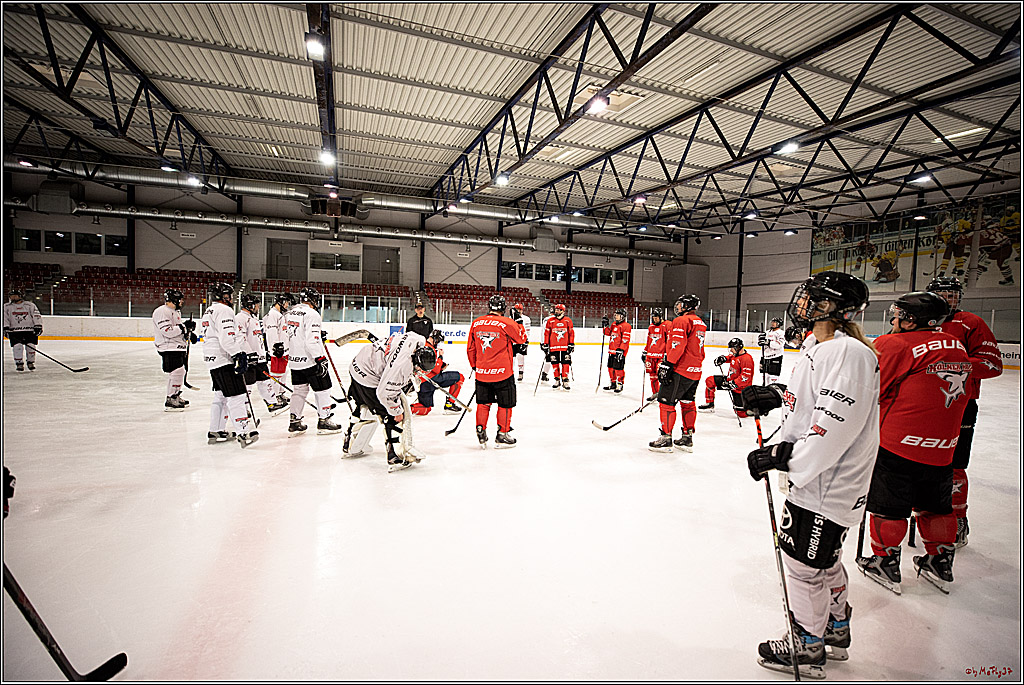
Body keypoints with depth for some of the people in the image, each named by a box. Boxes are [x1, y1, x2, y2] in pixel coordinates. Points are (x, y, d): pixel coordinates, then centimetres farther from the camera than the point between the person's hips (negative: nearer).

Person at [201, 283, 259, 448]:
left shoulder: (209, 311, 22)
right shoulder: (224, 310, -11)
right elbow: (227, 337, -23)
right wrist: (239, 354, -25)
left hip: (213, 360, 11)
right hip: (224, 360, -11)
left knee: (220, 396, 17)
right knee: (235, 396, -13)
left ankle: (215, 432, 24)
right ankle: (242, 433, -16)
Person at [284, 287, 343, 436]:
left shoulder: (290, 312, 10)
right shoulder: (311, 313, -17)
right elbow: (312, 340, -24)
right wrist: (321, 359, -21)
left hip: (294, 360, 8)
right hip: (310, 360, -8)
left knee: (299, 390, 17)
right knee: (322, 389, 5)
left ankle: (294, 423, 20)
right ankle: (324, 421, 11)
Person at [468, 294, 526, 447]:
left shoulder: (476, 323, 3)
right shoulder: (507, 323, -11)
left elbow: (470, 349, 11)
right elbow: (522, 339, 3)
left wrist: (475, 366, 24)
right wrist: (519, 327, 19)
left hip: (481, 372, 4)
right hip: (502, 372, -4)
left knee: (483, 403, 17)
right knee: (505, 404, 11)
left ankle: (481, 433, 21)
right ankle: (502, 435, 18)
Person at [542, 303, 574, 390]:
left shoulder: (568, 320, 5)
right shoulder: (550, 321, 5)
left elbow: (571, 333, 6)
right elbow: (546, 333, 7)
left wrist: (571, 344, 1)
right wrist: (545, 345, 3)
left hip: (565, 347, -1)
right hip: (553, 347, 1)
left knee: (566, 363, -2)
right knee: (555, 363, 4)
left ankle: (565, 380, 5)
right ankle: (557, 380, 16)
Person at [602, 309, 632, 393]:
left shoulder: (626, 326, -12)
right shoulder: (614, 324, 15)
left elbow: (625, 340, -18)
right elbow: (608, 333, 23)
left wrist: (621, 350, -23)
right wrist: (605, 325, 7)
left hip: (620, 351, -9)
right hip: (612, 350, 9)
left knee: (618, 368, -6)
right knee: (611, 367, 14)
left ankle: (619, 385, 6)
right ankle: (612, 383, 27)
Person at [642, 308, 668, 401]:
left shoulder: (667, 325, -6)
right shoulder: (651, 327, 16)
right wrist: (644, 352, 22)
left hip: (661, 355, -7)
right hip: (651, 355, 7)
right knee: (652, 374, 10)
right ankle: (655, 393, 21)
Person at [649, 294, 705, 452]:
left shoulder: (681, 321, -11)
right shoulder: (701, 323, 18)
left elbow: (677, 345, -22)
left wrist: (667, 364, -23)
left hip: (680, 370, -9)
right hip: (695, 371, 10)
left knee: (666, 402, -3)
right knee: (687, 403, 16)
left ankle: (666, 438, 0)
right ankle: (687, 438, 21)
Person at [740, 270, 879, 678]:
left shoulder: (848, 352, -23)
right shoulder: (823, 349, 9)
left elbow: (836, 428, -29)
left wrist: (781, 456, -26)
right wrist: (774, 396, 9)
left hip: (828, 486, -10)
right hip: (816, 476, 10)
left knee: (804, 564, 5)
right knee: (825, 559, 25)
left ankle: (807, 649, 26)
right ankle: (835, 629, 46)